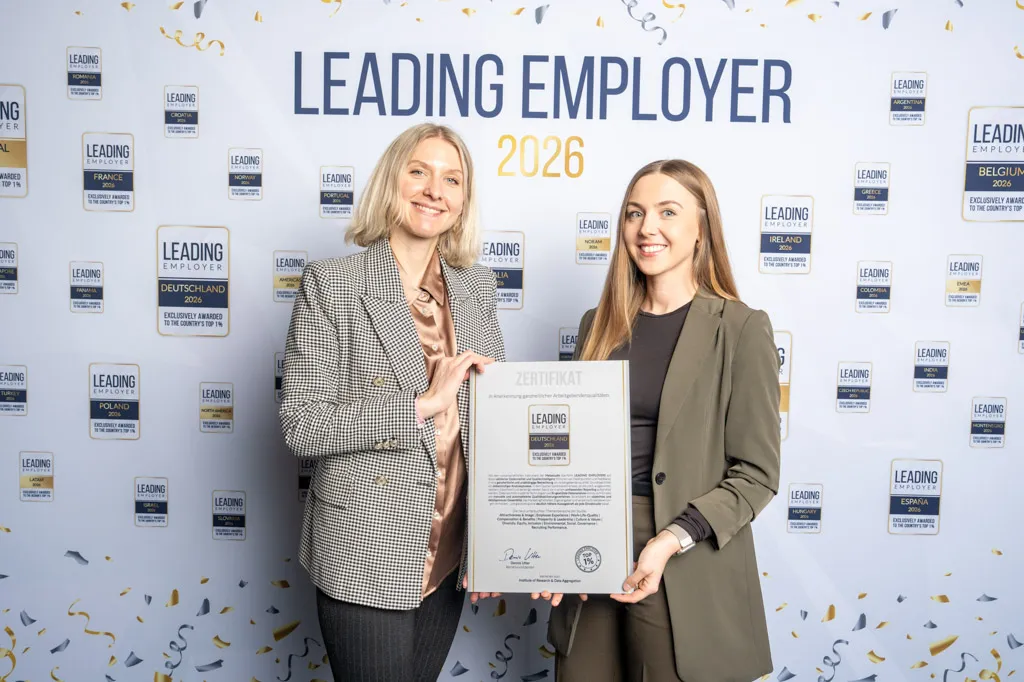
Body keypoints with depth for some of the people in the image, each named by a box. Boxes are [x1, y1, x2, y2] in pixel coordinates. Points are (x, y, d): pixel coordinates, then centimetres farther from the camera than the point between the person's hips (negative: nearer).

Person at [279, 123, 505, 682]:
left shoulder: (477, 287, 4)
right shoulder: (331, 283, -10)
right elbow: (301, 425, -14)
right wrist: (420, 405, -21)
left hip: (449, 551, 5)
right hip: (367, 553, -4)